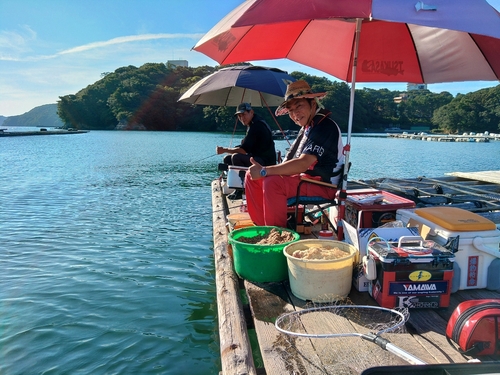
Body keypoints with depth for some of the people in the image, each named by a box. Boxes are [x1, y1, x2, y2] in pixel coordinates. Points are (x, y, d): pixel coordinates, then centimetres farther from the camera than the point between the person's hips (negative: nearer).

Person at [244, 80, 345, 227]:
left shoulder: (325, 127, -18)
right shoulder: (307, 127, 13)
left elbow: (303, 164, -28)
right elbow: (292, 161, 11)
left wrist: (264, 171, -27)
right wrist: (261, 170, -4)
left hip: (323, 185, -10)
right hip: (304, 178, 10)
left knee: (273, 182, -32)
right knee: (251, 176, 5)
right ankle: (262, 226, 6)